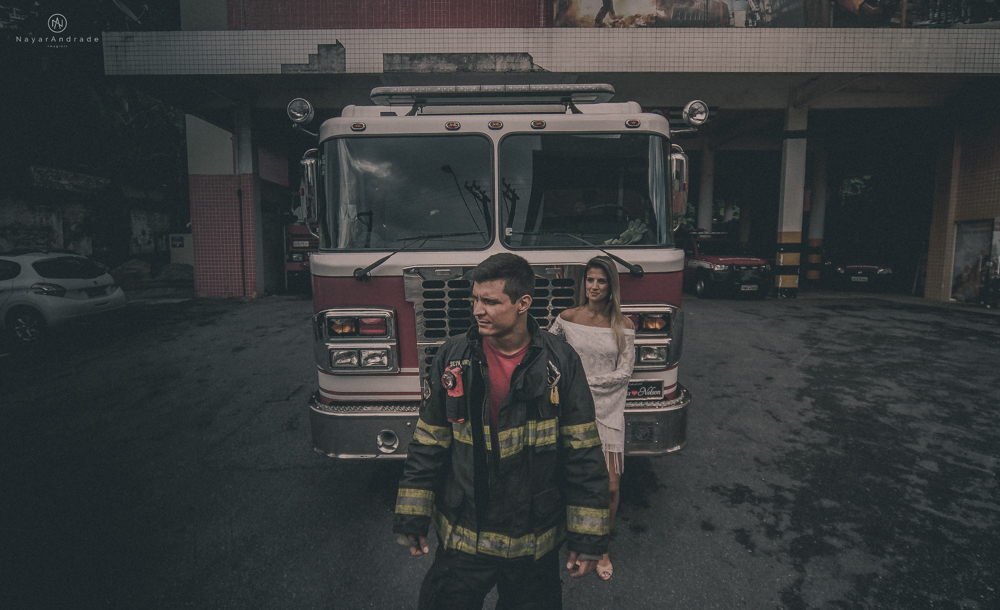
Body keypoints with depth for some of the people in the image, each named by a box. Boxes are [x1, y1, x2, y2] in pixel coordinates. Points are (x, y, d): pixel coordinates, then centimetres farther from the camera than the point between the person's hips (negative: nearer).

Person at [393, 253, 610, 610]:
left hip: (535, 545, 0)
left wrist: (588, 539, -6)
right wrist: (412, 518, 2)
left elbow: (584, 455, -8)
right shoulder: (451, 359, -7)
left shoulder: (560, 363, -12)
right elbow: (427, 443, 0)